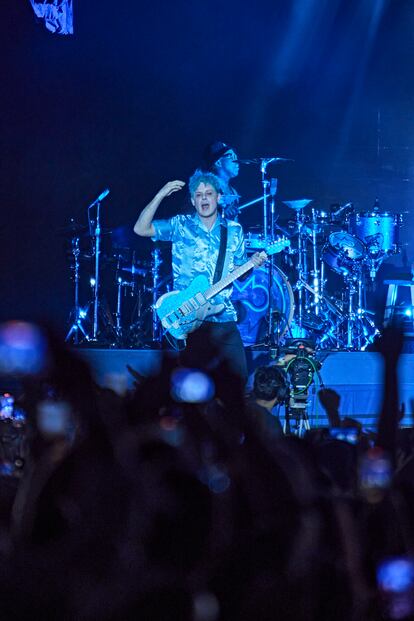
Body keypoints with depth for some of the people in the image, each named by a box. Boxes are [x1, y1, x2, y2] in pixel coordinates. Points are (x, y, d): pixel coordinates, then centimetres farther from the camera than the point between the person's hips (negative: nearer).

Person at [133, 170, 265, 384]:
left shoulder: (233, 230, 10)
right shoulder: (180, 226, 2)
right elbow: (141, 229, -7)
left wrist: (252, 263, -7)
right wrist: (161, 195, -15)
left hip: (223, 317, 2)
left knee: (239, 378, -2)